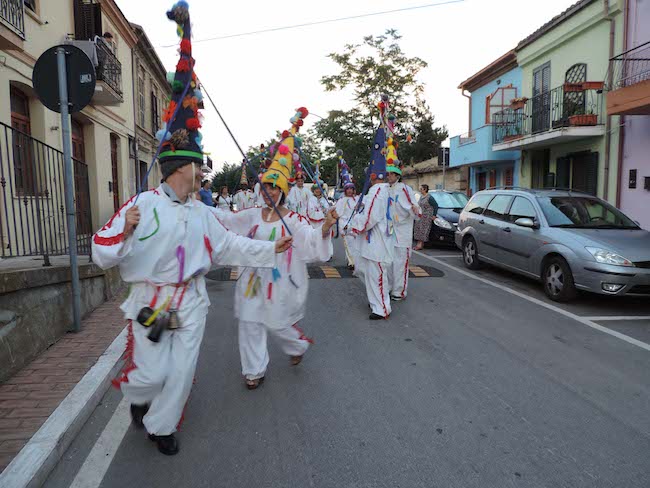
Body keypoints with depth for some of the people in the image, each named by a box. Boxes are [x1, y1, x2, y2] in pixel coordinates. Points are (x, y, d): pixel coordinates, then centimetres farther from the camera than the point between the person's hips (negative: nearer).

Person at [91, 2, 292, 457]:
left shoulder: (201, 212, 4)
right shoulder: (142, 204, -12)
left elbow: (228, 245, 10)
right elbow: (104, 254, -13)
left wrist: (271, 249, 6)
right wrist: (125, 231, -35)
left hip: (191, 300, 5)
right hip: (152, 298, -5)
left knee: (181, 372, 10)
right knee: (151, 372, 4)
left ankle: (161, 425, 33)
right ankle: (138, 399, 40)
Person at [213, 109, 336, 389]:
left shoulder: (293, 221, -11)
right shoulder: (252, 215, 3)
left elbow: (310, 241, -23)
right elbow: (225, 220, 7)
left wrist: (325, 228, -42)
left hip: (280, 281, -4)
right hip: (253, 279, 5)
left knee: (278, 324, 8)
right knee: (250, 324, 7)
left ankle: (298, 346, 42)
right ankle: (255, 370, 24)